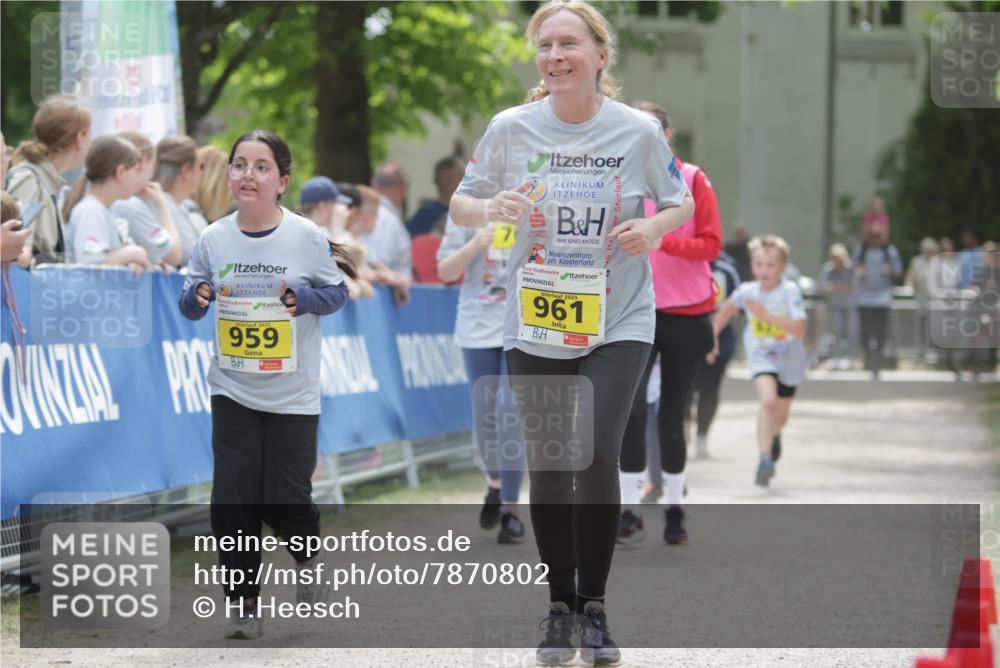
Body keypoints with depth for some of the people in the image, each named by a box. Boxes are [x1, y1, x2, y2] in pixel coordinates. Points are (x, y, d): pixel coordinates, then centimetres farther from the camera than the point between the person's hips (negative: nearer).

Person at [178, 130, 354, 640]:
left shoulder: (307, 238, -9)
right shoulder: (213, 239, -3)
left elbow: (336, 292, 1)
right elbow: (191, 302, 7)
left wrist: (303, 297, -19)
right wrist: (197, 298, -16)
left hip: (292, 395, -2)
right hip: (232, 391, 2)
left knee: (287, 501, -1)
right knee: (232, 501, -4)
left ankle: (308, 558, 34)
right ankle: (241, 601, 10)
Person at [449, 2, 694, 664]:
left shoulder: (639, 131, -6)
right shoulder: (511, 128, -5)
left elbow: (681, 204, 8)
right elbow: (460, 205, 5)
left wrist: (655, 226, -14)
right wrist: (491, 208, -17)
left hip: (619, 323, -2)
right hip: (535, 328, 2)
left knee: (597, 455, -15)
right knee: (548, 470, 4)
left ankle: (594, 604, 2)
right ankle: (561, 606, 22)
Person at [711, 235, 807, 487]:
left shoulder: (790, 292, -22)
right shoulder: (747, 291, -13)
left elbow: (800, 330, -32)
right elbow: (728, 308, 11)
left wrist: (766, 315, -38)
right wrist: (712, 338, 13)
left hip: (789, 359, 0)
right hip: (761, 356, 0)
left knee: (781, 414, 18)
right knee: (767, 400, -28)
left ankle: (773, 437, 54)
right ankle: (765, 459, -28)